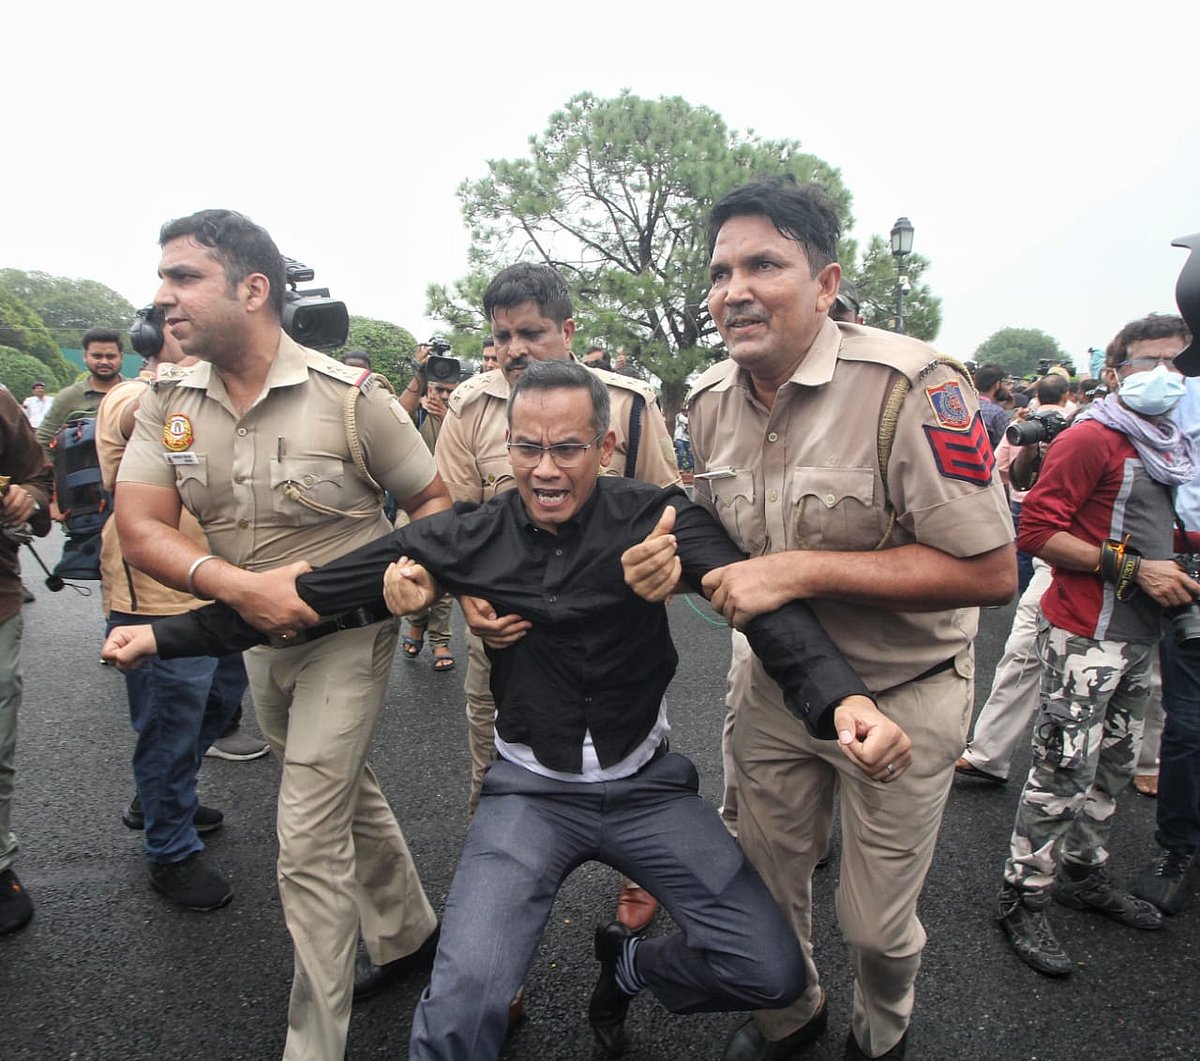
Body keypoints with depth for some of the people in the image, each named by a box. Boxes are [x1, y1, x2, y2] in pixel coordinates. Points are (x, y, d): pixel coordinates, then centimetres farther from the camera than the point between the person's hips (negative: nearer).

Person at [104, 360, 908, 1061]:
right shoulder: (470, 538, -9)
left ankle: (629, 965, 27)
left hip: (646, 783, 1)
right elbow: (320, 590, -4)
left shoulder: (656, 520, -13)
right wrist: (167, 634, -3)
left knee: (772, 972, -4)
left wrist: (843, 697, -48)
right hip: (532, 789, 0)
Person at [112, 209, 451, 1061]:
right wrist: (240, 586, -27)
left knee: (309, 844, -3)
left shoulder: (349, 396, -18)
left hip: (347, 635, -6)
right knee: (348, 795, 22)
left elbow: (433, 497, -8)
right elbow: (140, 528, -11)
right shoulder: (169, 406, -3)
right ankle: (410, 935, 46)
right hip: (256, 634, 6)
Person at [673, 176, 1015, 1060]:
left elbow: (989, 571, -26)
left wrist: (799, 571, -31)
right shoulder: (710, 399, -3)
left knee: (877, 922, 14)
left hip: (902, 695, -5)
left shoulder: (911, 387, -25)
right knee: (765, 882, 21)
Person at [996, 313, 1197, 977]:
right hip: (1085, 635, -9)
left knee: (1113, 766, 17)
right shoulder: (1091, 438, -12)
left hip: (1136, 637, 9)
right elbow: (1037, 530, -19)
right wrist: (1133, 568, -20)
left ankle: (1084, 874, 33)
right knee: (1064, 772, -5)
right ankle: (1022, 899, 8)